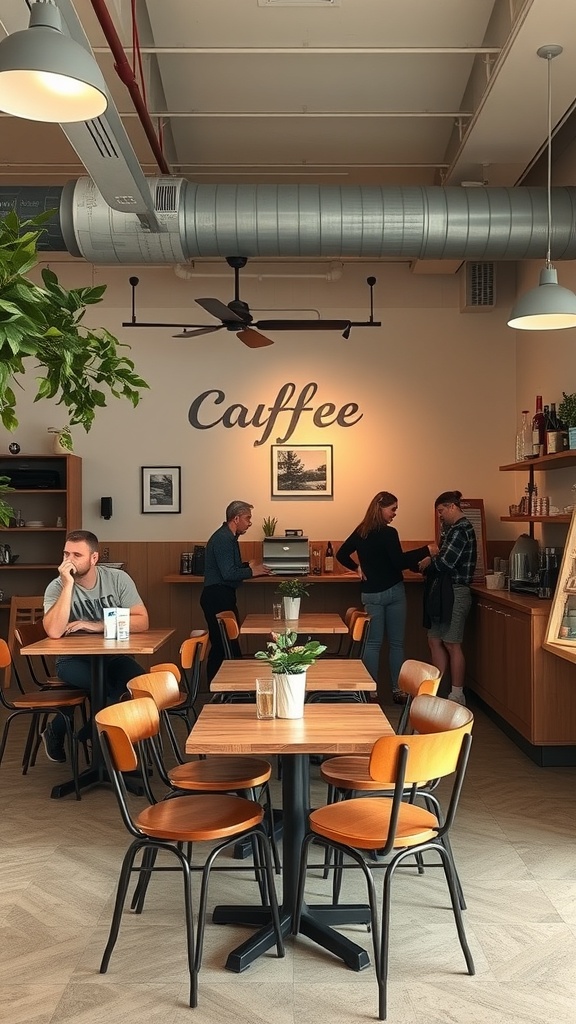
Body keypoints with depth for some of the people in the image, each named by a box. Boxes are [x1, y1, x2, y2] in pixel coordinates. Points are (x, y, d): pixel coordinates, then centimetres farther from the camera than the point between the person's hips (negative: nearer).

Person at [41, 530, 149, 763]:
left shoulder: (118, 579, -6)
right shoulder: (57, 587, -10)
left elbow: (142, 622, -13)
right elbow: (54, 632, -28)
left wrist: (96, 626, -21)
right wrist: (68, 584, -27)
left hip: (112, 656, 3)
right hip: (73, 659, -2)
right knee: (107, 689, -31)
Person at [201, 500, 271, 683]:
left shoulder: (229, 537, 17)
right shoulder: (223, 539, -16)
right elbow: (228, 573, -22)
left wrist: (248, 565, 13)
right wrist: (252, 572, -10)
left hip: (222, 596, 11)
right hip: (217, 597, -11)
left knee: (223, 645, 10)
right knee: (223, 645, -9)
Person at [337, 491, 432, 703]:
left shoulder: (360, 531, 4)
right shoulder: (388, 533, -15)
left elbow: (341, 554, 10)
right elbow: (399, 562, -17)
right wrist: (426, 551, -14)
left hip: (370, 594, 5)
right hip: (393, 592, -5)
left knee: (373, 643, 8)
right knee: (396, 643, 7)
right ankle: (398, 690, 12)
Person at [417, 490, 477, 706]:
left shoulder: (461, 530, -15)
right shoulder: (452, 528, 16)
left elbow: (445, 562, -22)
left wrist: (429, 561, -3)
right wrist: (434, 556, -2)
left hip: (455, 592, -10)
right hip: (443, 592, 10)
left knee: (452, 644, -2)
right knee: (434, 641, 12)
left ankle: (457, 696, 7)